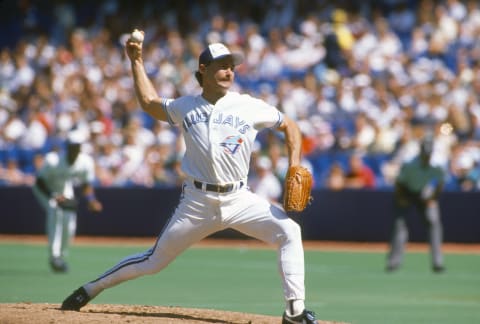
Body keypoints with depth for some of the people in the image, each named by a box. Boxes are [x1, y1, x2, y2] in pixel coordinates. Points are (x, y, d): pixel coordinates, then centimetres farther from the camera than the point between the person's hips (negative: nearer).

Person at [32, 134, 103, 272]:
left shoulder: (86, 162, -20)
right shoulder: (52, 161, -34)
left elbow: (86, 184, -5)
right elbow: (39, 182, -24)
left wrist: (90, 200, -24)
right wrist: (53, 197, -39)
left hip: (65, 190, 5)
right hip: (45, 190, -5)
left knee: (69, 225, -6)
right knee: (55, 211, -32)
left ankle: (61, 258, 21)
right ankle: (54, 256, -33)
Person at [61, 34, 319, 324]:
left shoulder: (251, 107, 1)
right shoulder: (186, 107, 7)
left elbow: (290, 126, 10)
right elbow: (149, 101, 23)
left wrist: (294, 170, -1)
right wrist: (137, 62, 20)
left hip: (239, 199, 0)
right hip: (197, 202, 0)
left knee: (289, 231, -23)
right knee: (154, 262, 6)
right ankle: (91, 289, 25)